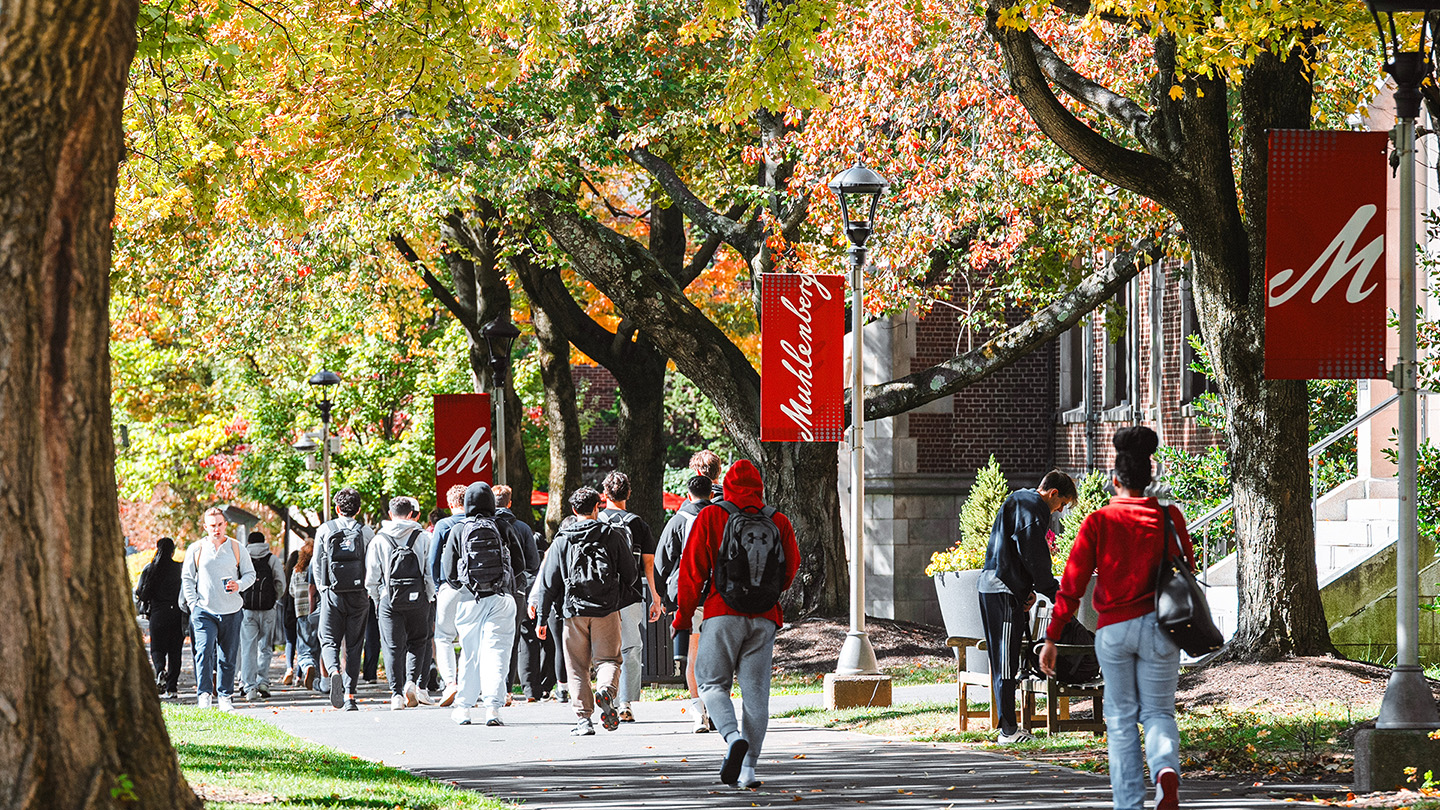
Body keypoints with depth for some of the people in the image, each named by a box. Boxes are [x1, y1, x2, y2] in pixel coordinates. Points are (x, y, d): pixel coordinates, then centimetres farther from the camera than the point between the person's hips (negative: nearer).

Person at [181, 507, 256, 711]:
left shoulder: (237, 549, 7)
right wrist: (193, 604, -2)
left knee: (228, 657, 4)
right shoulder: (195, 550, 5)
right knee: (204, 651, -18)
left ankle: (225, 696, 13)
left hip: (231, 612, 1)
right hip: (204, 611, -1)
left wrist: (239, 585, -10)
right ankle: (204, 694, -16)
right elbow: (187, 579, 8)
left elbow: (250, 574, 11)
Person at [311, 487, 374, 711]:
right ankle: (349, 696, 2)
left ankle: (334, 672, -24)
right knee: (353, 646, 7)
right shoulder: (367, 533, 2)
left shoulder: (325, 530, 1)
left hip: (332, 594, -1)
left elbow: (316, 565, 3)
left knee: (329, 641, 7)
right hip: (359, 596, 1)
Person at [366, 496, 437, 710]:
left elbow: (371, 576, 3)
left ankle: (396, 694, -2)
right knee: (417, 642, 16)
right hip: (417, 599, 0)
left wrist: (377, 599, 16)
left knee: (393, 646, 4)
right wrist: (429, 596, 12)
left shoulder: (379, 540, 2)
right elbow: (431, 570, 0)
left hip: (389, 600, 0)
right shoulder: (423, 537, 0)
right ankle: (413, 681, -3)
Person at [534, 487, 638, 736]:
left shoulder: (562, 540, 5)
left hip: (574, 611, 0)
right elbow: (630, 574, 6)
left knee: (578, 667, 7)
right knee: (608, 659, 6)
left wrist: (542, 616, 11)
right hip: (607, 610, 0)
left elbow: (548, 581, 5)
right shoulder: (613, 535, 4)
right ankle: (606, 690, -26)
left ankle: (583, 718, -3)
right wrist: (620, 595, 25)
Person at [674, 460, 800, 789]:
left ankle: (733, 737, -19)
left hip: (723, 616, -2)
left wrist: (683, 620, 6)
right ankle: (748, 769, 1)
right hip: (764, 620, 2)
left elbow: (692, 572, -1)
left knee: (713, 684, 9)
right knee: (756, 692, 5)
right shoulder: (779, 523, 5)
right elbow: (791, 568, 16)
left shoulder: (711, 518, -1)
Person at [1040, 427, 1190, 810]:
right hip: (1159, 627, 1)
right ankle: (1166, 769, -22)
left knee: (1121, 717, 11)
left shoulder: (1098, 522, -4)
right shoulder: (1170, 517, 0)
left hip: (1113, 629, -1)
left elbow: (1072, 584, -4)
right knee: (1157, 710, 9)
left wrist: (1052, 638, 0)